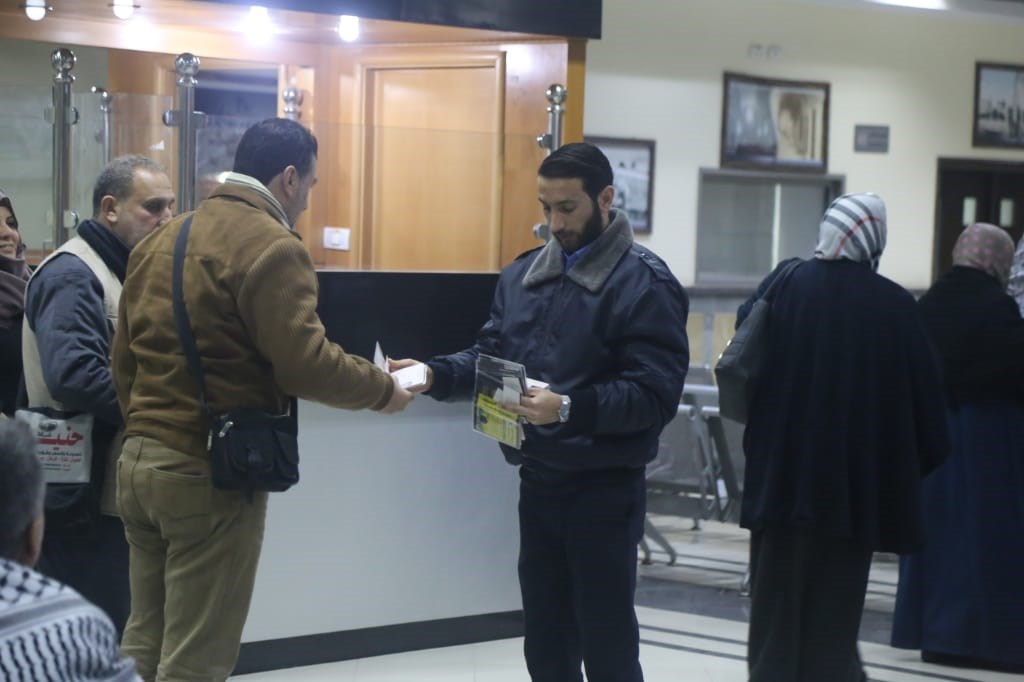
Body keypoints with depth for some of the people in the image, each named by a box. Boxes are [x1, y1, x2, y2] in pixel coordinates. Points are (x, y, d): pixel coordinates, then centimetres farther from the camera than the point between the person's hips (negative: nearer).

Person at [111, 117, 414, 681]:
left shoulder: (161, 240, 14)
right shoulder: (271, 247, -12)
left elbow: (123, 360, 16)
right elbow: (304, 363, -18)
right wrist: (384, 390, -4)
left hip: (138, 461, 8)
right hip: (210, 472, -8)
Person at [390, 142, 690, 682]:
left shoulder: (644, 282, -11)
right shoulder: (523, 274, 11)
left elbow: (655, 394, -19)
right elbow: (490, 354, 12)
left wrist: (570, 408, -32)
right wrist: (435, 374, -7)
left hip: (603, 491, -6)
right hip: (538, 483, 6)